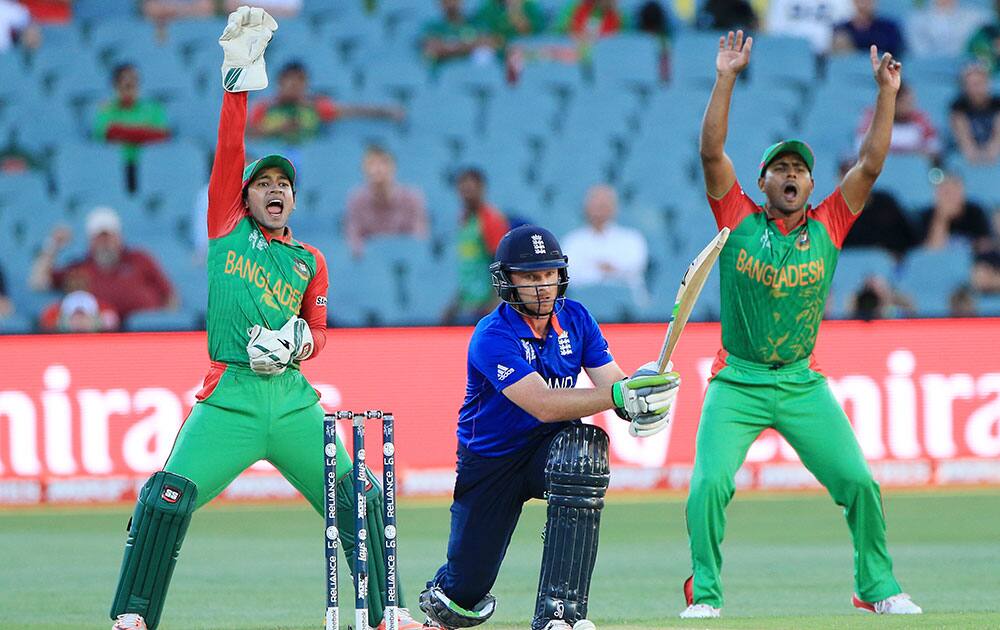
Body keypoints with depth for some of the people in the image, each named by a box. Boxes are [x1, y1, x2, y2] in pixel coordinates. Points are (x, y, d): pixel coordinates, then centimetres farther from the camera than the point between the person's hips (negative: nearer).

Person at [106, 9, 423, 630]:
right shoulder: (228, 226, 11)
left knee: (356, 499, 0)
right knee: (168, 496, -19)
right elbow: (229, 148, 5)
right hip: (229, 397, -3)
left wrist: (300, 340, -5)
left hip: (293, 401, 3)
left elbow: (320, 331, 19)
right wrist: (239, 74, 0)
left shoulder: (310, 262, 17)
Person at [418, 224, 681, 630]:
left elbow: (611, 381, -12)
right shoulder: (492, 336, -23)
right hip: (490, 462, -3)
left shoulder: (575, 319, -4)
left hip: (549, 450, 3)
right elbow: (542, 404, -35)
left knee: (584, 447, -35)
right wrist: (619, 396, -47)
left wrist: (641, 400, -37)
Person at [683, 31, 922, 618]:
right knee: (710, 483, -16)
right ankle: (705, 594, -2)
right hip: (737, 383, -2)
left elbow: (871, 163, -1)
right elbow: (712, 151, -7)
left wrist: (886, 92, -7)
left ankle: (877, 587, 11)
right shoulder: (740, 220, 2)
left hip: (803, 385, 2)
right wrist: (726, 79, -14)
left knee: (859, 482, -6)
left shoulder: (828, 227, 5)